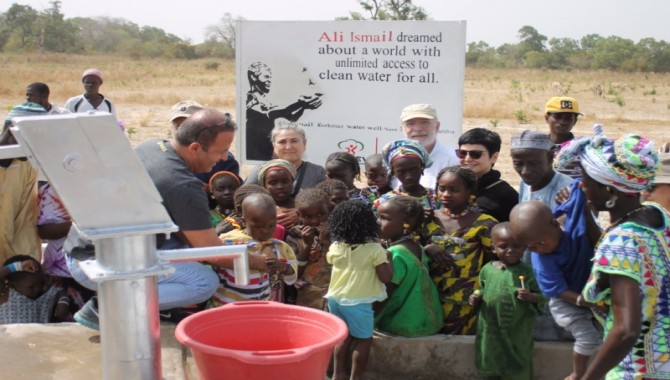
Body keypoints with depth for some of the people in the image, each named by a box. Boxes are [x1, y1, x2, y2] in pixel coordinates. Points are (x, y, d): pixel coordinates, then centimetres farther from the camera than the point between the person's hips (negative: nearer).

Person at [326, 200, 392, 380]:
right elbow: (386, 278, -14)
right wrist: (388, 258, 2)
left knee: (345, 335, 21)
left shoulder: (335, 247, 0)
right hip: (357, 302, -6)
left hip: (336, 298, 6)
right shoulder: (374, 249, -15)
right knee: (364, 339, 10)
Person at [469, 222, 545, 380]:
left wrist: (531, 297, -24)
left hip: (518, 332, -2)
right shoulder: (487, 269, 0)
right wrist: (477, 298, -5)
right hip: (491, 330, 3)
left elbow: (542, 298, -5)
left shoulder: (527, 272, -8)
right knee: (490, 367, 16)